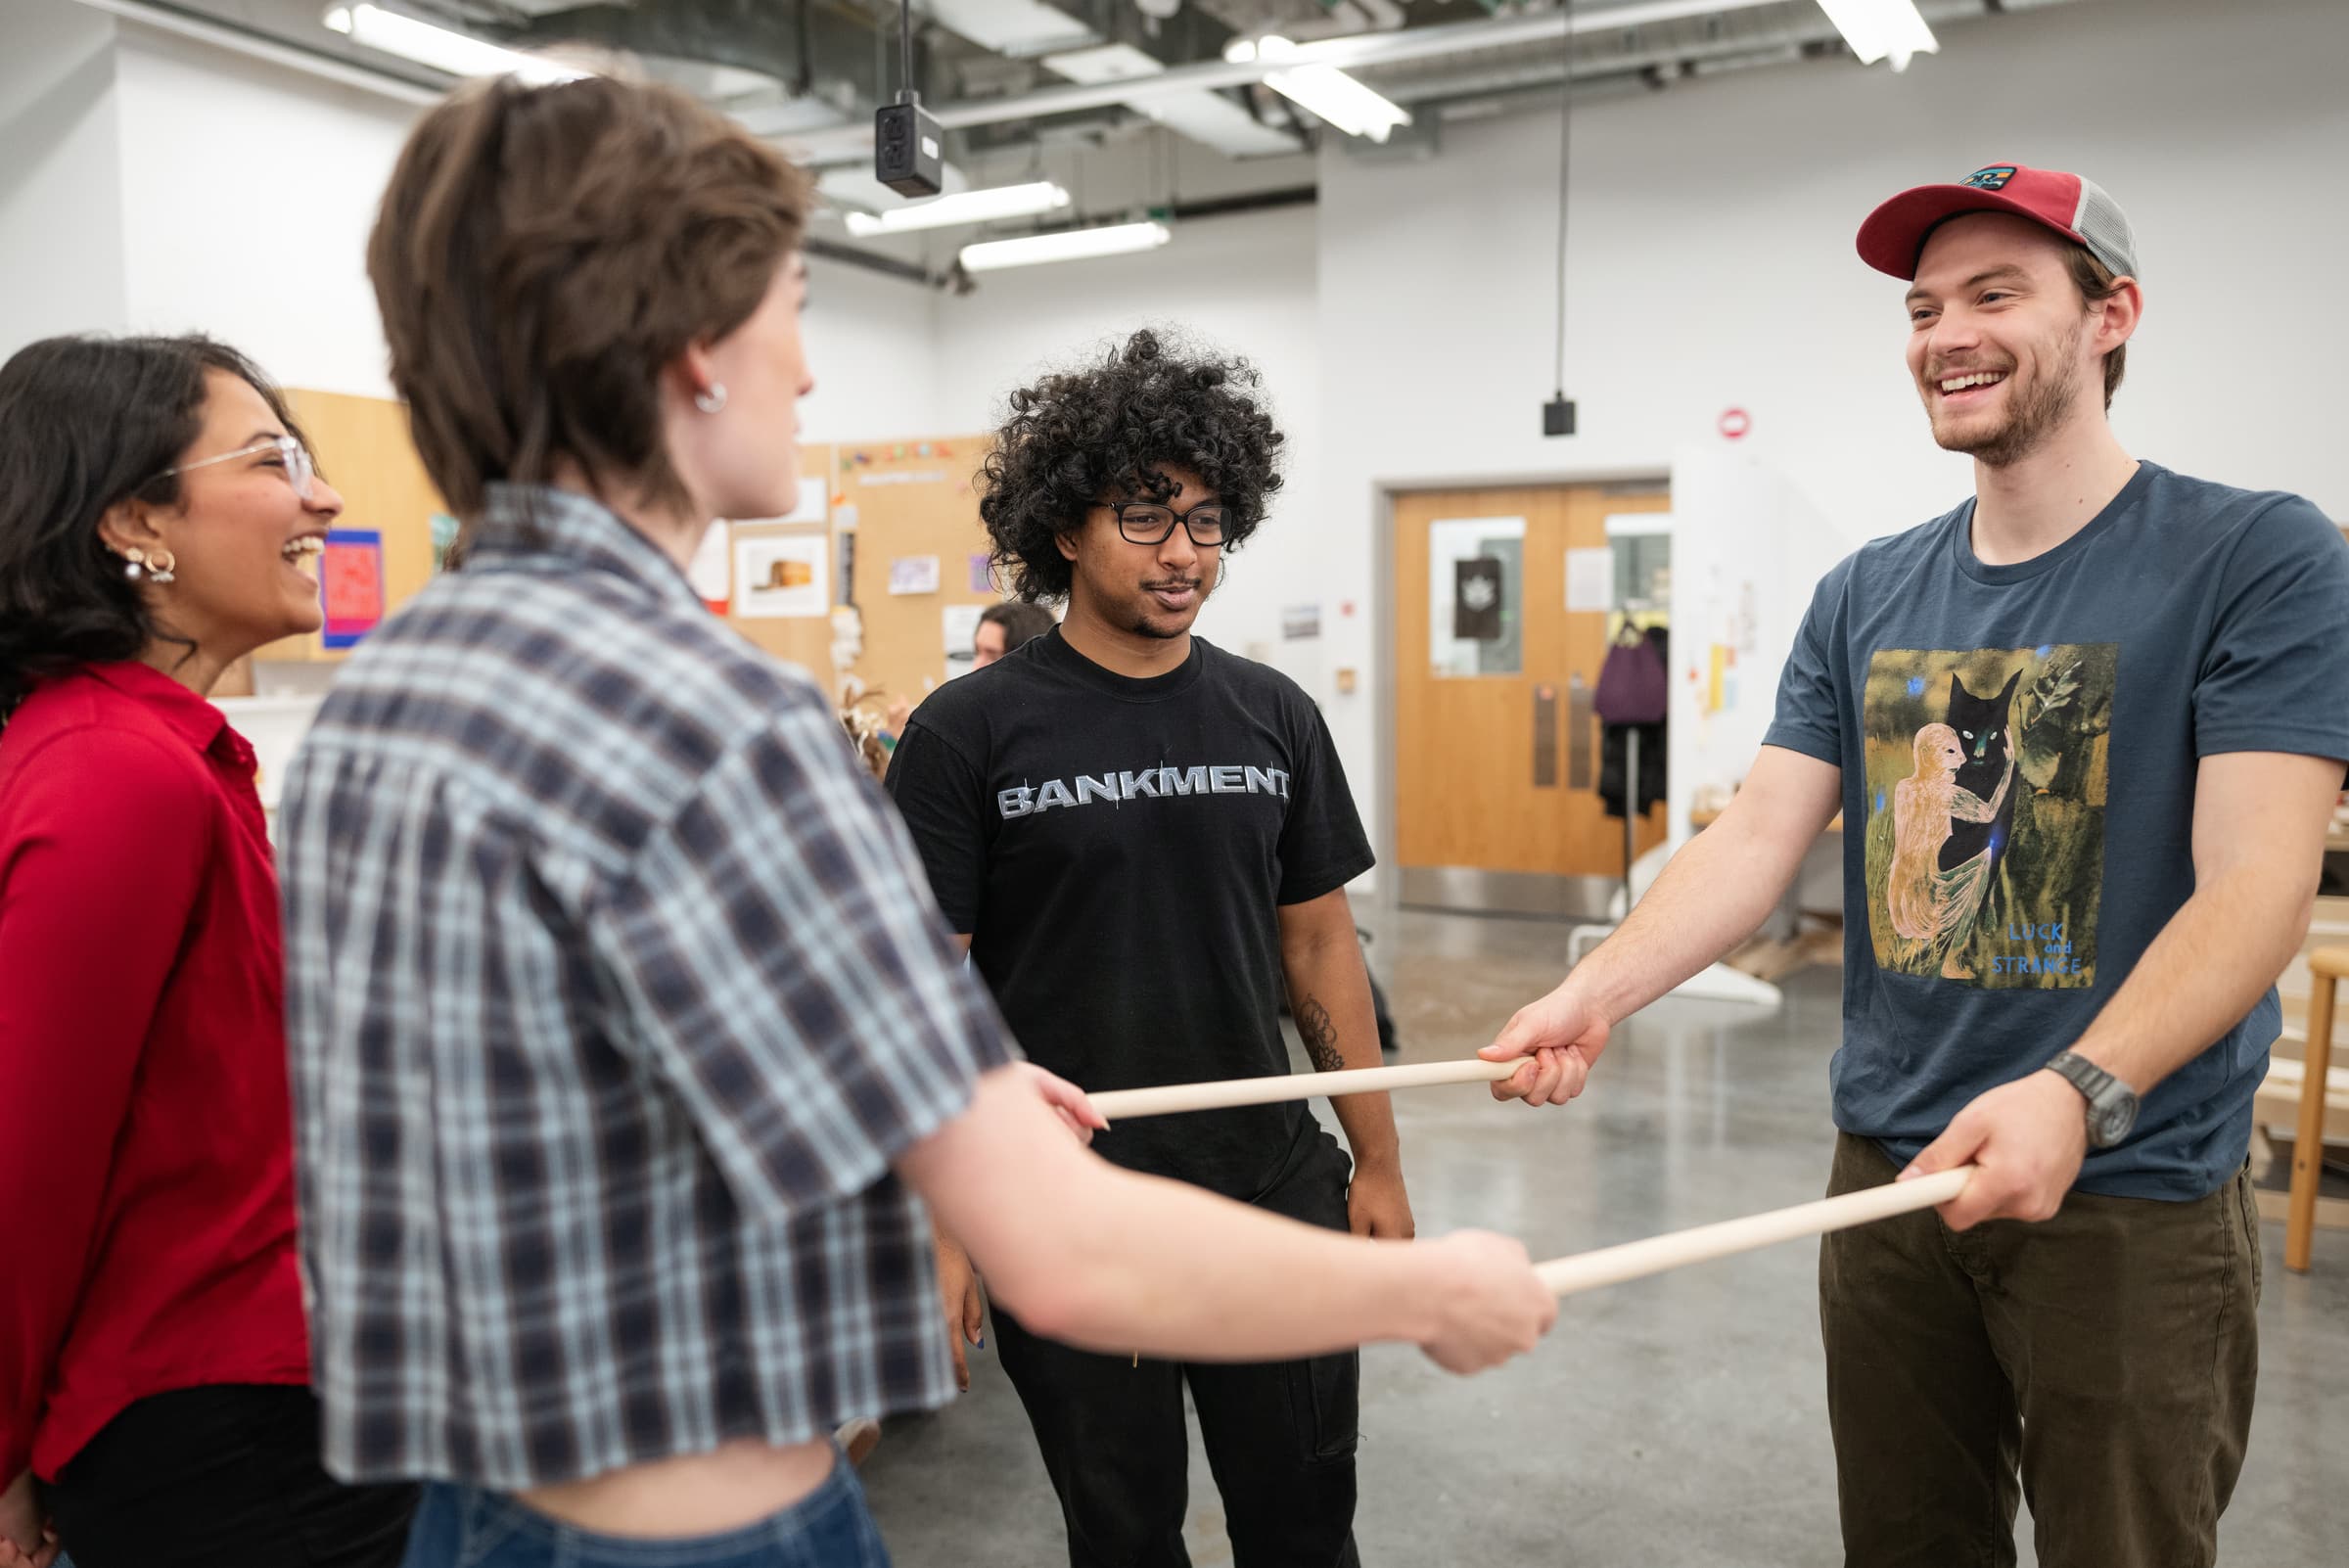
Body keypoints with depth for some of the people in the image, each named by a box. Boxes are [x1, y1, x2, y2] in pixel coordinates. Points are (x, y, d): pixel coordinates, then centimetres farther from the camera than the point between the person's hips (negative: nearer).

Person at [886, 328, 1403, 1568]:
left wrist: (1377, 1161, 6)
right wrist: (936, 1228, -11)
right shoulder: (968, 733, -9)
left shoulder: (1274, 717, 3)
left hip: (1271, 1193, 3)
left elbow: (1319, 946, 8)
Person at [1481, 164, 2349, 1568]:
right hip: (1888, 1169, 5)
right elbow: (1760, 836, 0)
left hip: (2132, 1194, -4)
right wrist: (1600, 993, -17)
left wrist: (2080, 1093, -33)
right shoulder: (1867, 598, 5)